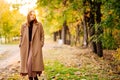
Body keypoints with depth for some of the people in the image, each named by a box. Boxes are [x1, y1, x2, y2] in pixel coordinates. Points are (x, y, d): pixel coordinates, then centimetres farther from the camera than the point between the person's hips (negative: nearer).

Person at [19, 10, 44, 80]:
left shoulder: (39, 25, 5)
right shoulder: (24, 26, 10)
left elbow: (42, 35, 6)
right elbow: (21, 36, 15)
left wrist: (41, 44, -3)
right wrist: (20, 45, 5)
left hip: (35, 46, -2)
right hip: (26, 47, 2)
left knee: (35, 61, -9)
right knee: (27, 62, 1)